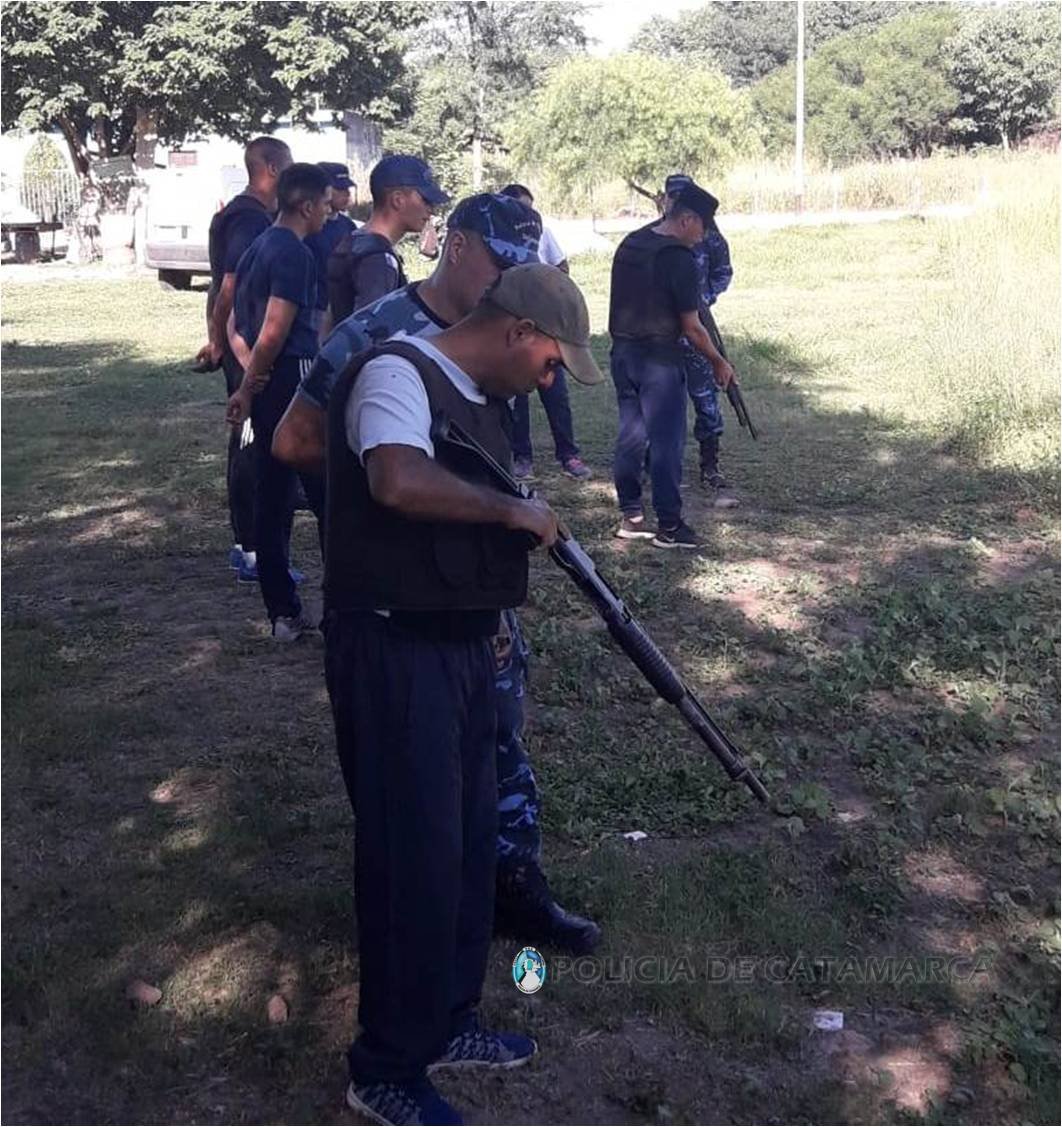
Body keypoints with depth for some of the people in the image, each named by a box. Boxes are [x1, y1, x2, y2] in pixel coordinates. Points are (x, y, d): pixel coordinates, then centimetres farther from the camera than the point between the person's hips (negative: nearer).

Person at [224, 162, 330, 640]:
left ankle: (284, 614, 14)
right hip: (294, 383, -9)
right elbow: (274, 333, -18)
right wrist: (249, 388, -7)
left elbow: (236, 325, 18)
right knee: (328, 498, -1)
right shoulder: (294, 253, -13)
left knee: (272, 500, 9)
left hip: (266, 388, 9)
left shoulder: (257, 248, 16)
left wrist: (249, 375, 4)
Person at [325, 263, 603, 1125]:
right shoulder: (397, 373, -15)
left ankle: (446, 1022, 35)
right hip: (394, 654, -9)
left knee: (470, 840, 17)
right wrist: (512, 510, -22)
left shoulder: (483, 399, 14)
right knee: (416, 856, -2)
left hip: (463, 646, 10)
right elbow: (398, 482, -34)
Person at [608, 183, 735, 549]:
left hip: (622, 352, 8)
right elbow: (691, 327, -13)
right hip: (658, 359, -8)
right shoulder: (680, 260, -16)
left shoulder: (629, 244, 8)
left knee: (630, 434, 13)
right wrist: (719, 363, -1)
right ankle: (669, 526, 2)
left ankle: (630, 517, 18)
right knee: (667, 441, -1)